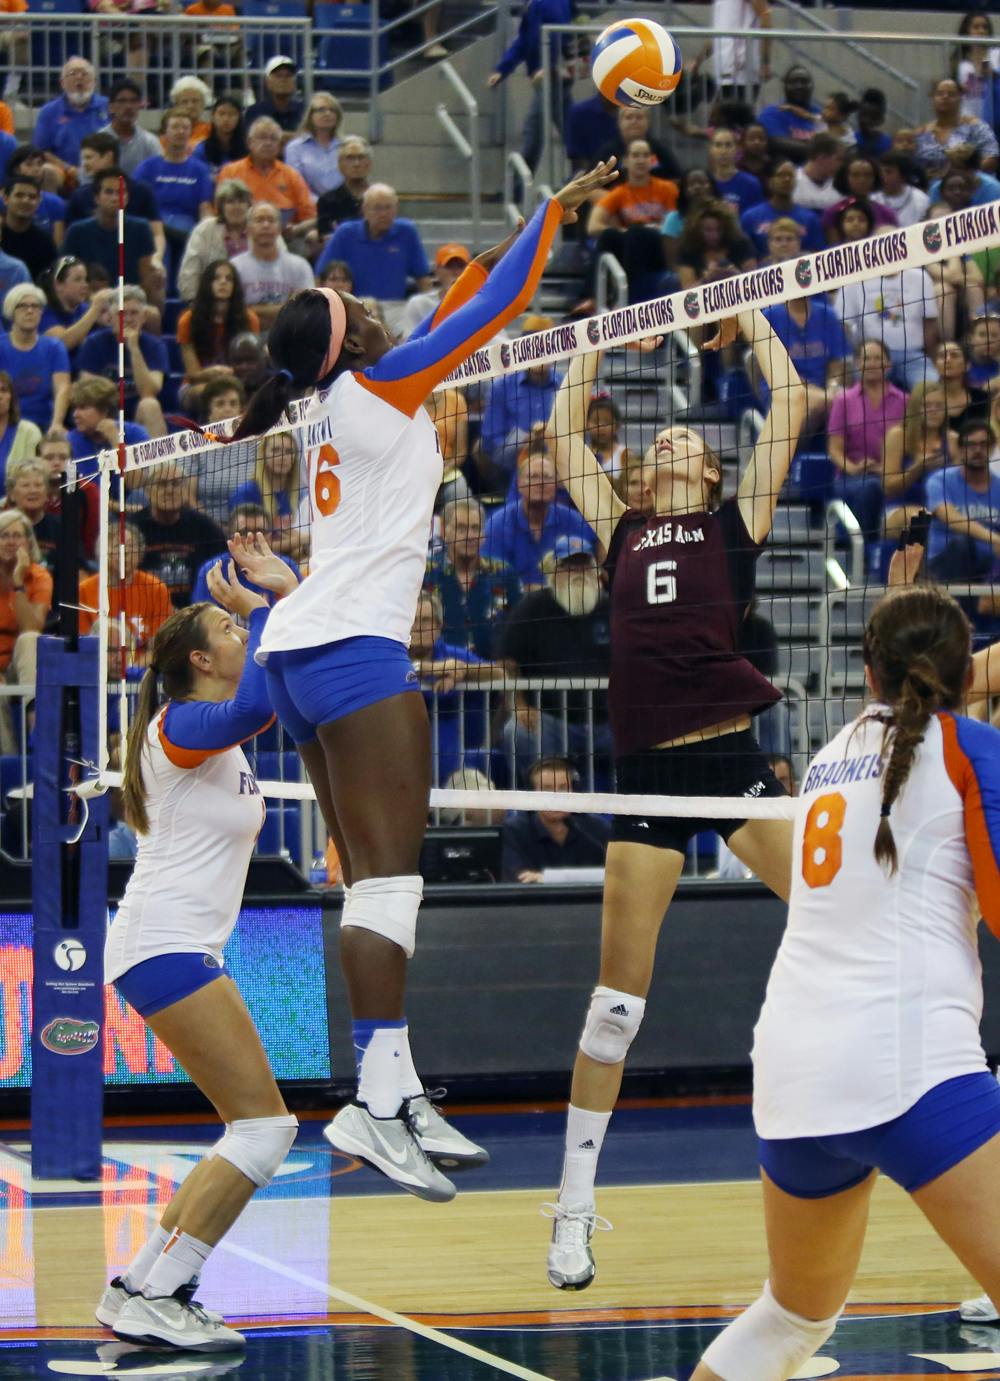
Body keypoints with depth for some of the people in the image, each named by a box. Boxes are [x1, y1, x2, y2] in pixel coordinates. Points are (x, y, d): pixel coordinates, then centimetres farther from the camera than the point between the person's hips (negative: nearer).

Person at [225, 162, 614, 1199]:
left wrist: (496, 248, 40)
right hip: (352, 646, -10)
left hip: (300, 648, 10)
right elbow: (497, 310, -1)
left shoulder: (346, 403, 19)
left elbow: (451, 321, 35)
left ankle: (393, 1093, 3)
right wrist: (554, 210, 8)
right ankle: (378, 1100, -25)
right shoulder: (376, 385, -3)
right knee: (389, 874, -16)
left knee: (371, 880, 6)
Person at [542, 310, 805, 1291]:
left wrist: (747, 316, 17)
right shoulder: (620, 532, 19)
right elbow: (563, 433, 24)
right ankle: (574, 1205, 6)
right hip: (647, 771, 2)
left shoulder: (738, 521, 12)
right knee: (619, 992, 0)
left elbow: (791, 402, 8)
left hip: (730, 756, -2)